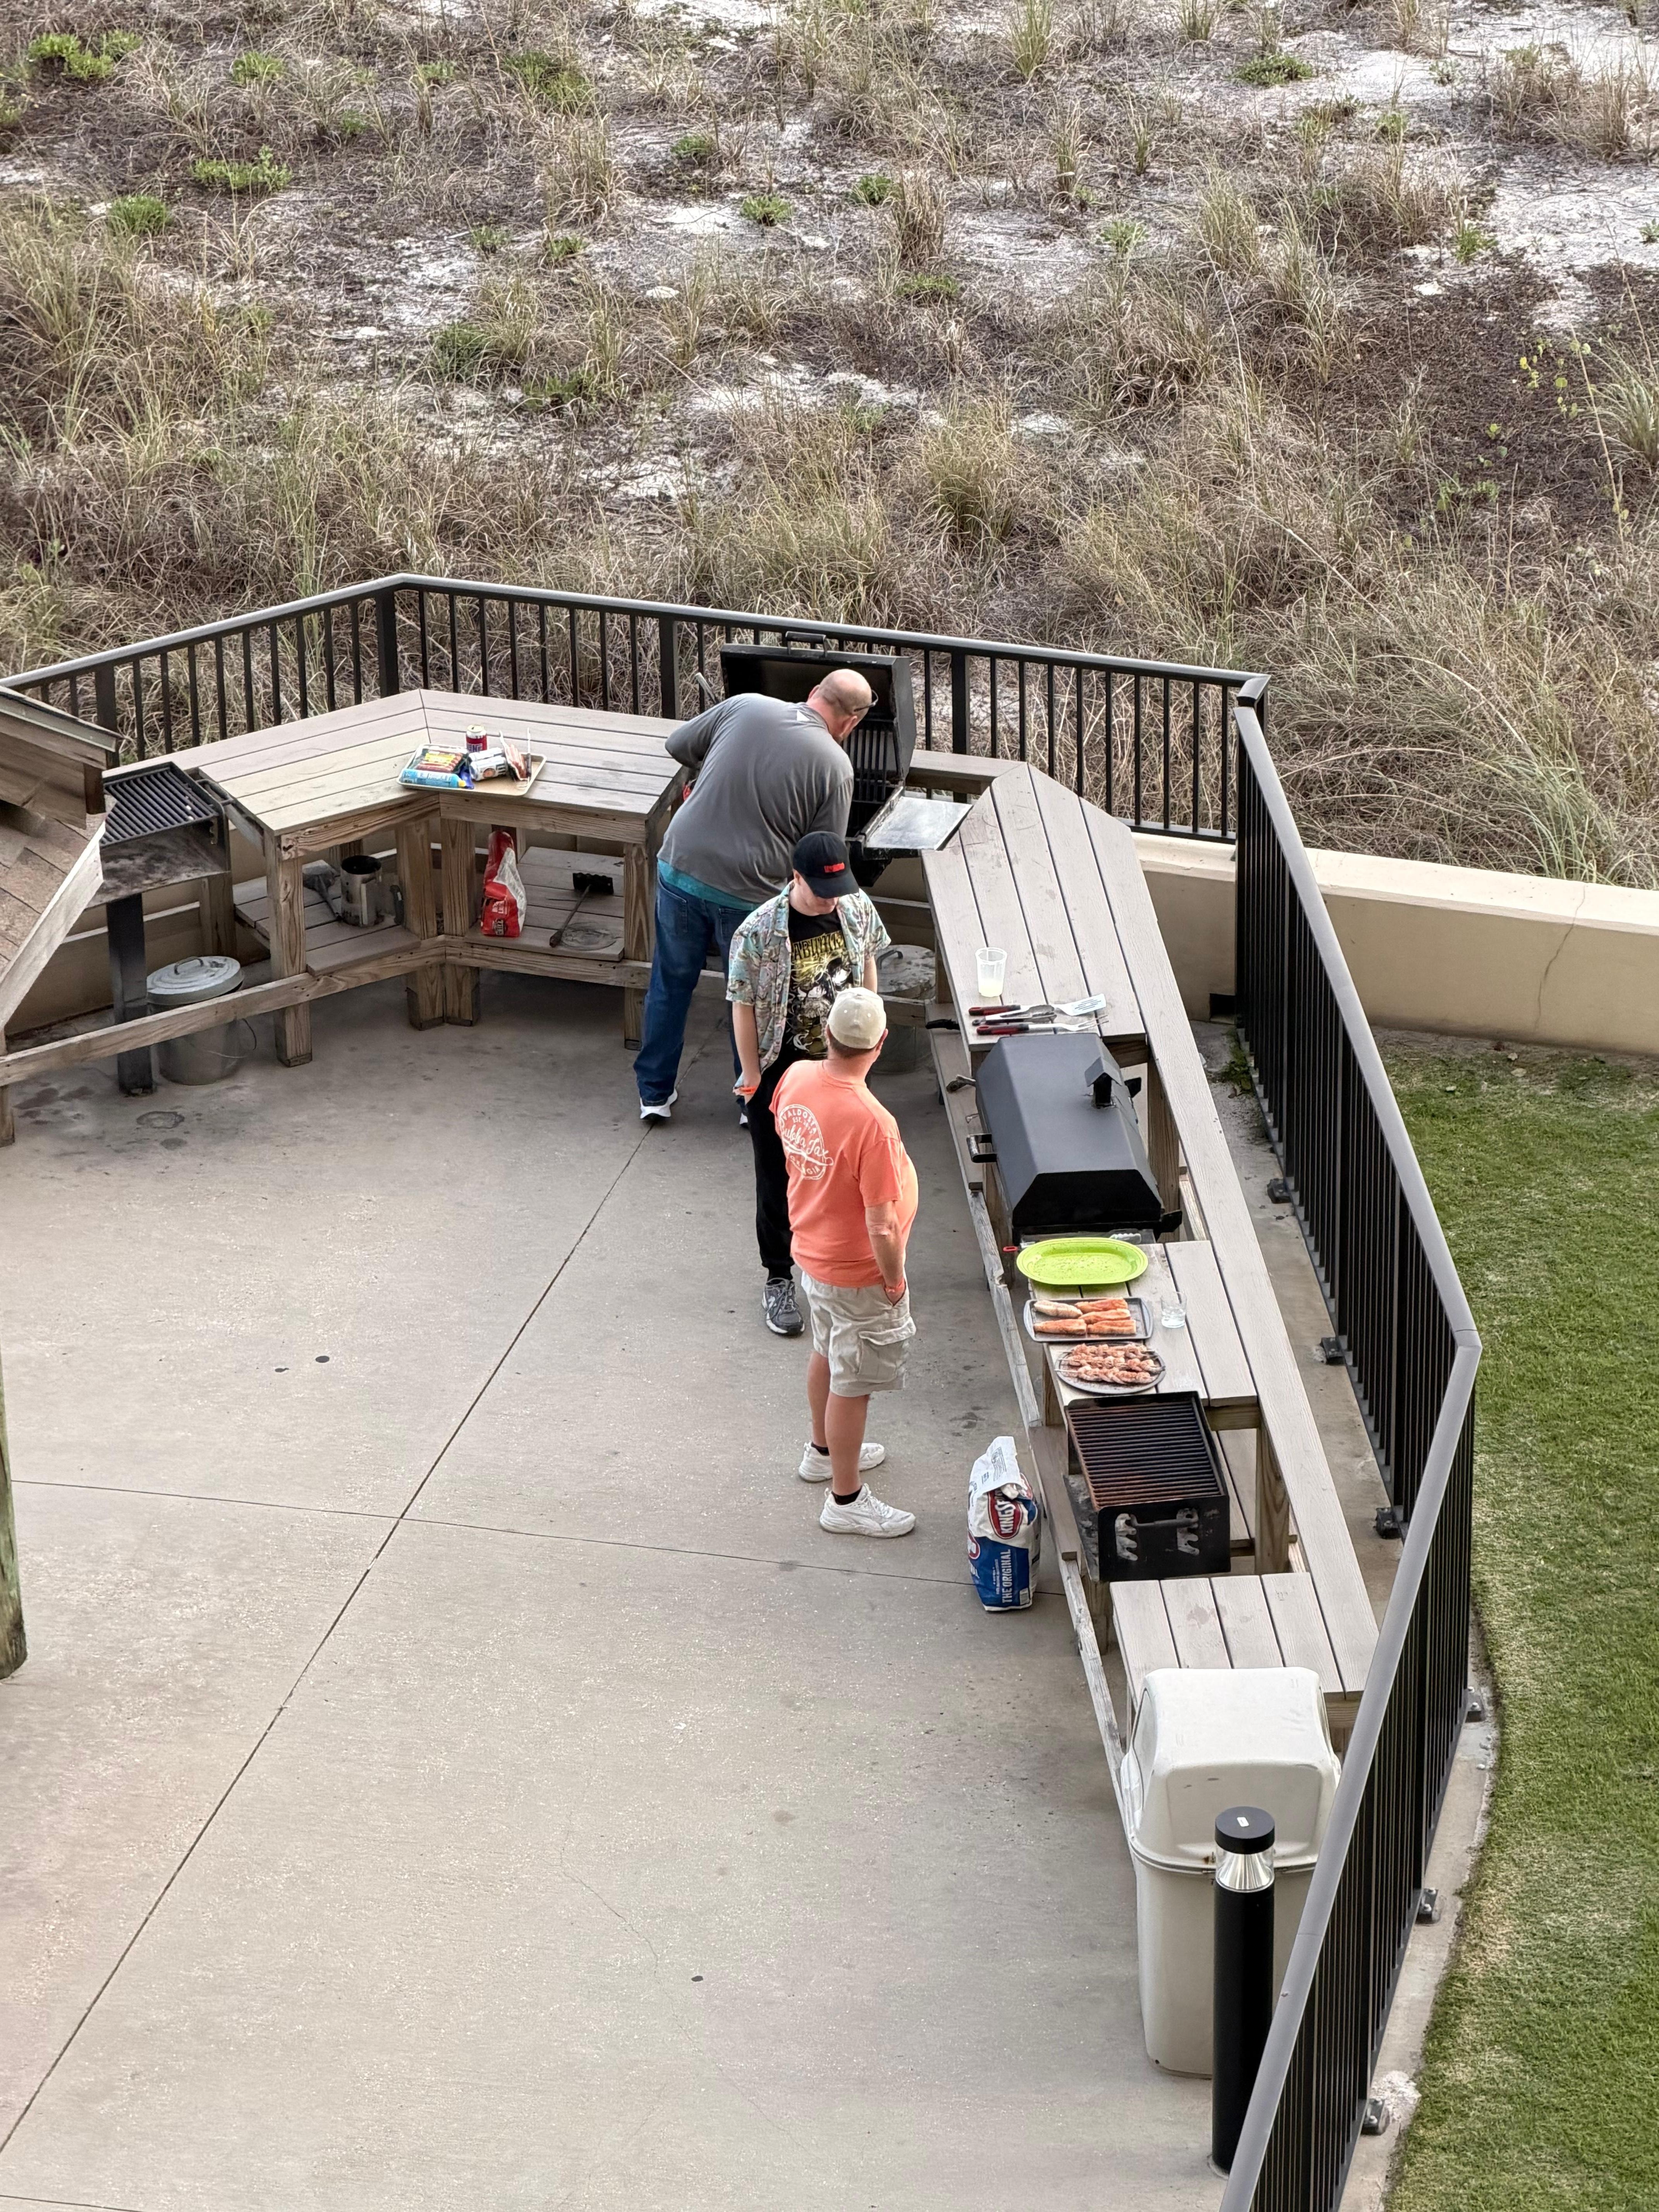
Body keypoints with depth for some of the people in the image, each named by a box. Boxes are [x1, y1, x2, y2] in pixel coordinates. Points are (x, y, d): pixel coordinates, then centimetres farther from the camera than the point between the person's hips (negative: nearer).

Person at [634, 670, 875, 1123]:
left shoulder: (745, 707, -2)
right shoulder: (835, 767, -10)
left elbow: (679, 745, 12)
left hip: (680, 869, 3)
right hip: (749, 893, -3)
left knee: (671, 983, 20)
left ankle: (654, 1093, 30)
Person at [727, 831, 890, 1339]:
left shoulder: (857, 909, -11)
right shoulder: (759, 932, -25)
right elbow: (744, 1006, -16)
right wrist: (752, 1075, -11)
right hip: (782, 1071, -4)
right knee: (778, 1179, 9)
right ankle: (778, 1281, 25)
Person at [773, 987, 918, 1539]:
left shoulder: (796, 1078, -13)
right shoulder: (870, 1123, -36)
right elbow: (882, 1226, -29)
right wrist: (895, 1280, -12)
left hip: (812, 1248, 8)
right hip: (857, 1273, -8)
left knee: (828, 1353, 29)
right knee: (852, 1384, 9)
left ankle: (825, 1451, 51)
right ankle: (846, 1501, 24)